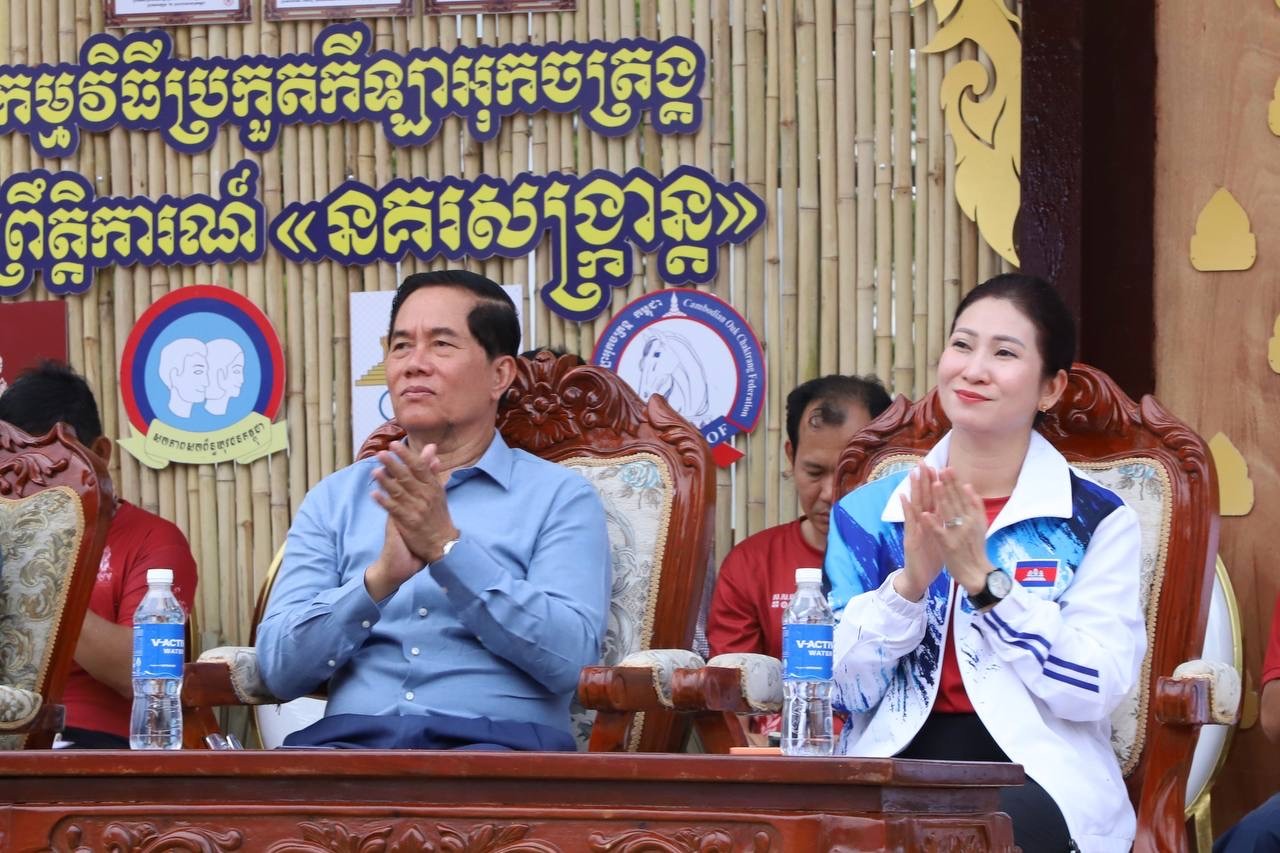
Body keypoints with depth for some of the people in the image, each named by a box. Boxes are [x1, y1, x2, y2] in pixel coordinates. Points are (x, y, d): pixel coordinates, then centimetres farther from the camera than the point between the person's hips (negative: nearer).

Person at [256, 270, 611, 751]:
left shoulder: (561, 497, 11)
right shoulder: (334, 499, 19)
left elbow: (568, 657, -5)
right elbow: (280, 669, 6)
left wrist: (447, 547, -12)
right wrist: (380, 578, -11)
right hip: (352, 737, 2)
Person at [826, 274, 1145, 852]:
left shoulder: (1098, 523, 5)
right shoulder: (868, 513, 12)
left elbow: (1092, 691, -7)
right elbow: (843, 689, 4)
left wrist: (981, 576, -14)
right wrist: (911, 581, -12)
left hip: (1036, 777, -2)